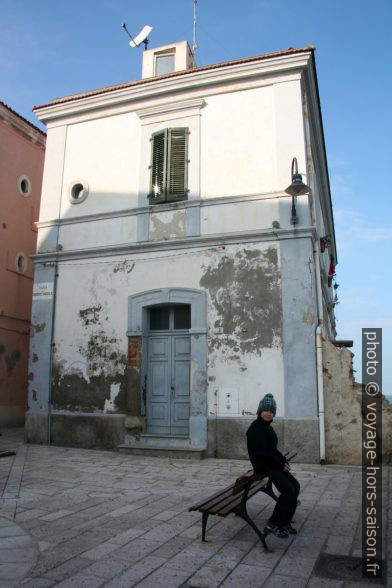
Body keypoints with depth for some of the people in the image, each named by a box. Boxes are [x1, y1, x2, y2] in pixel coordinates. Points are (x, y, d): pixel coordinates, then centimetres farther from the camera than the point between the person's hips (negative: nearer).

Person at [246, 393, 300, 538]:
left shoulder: (267, 427, 14)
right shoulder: (255, 428, -15)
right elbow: (262, 452, -21)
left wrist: (284, 461, 2)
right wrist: (281, 464, -14)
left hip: (273, 464, 9)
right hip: (262, 466, -9)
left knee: (295, 486, 1)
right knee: (288, 490, -18)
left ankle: (285, 521, 10)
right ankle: (272, 524, -6)